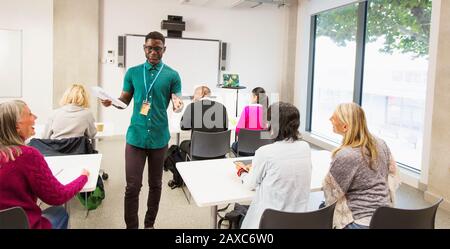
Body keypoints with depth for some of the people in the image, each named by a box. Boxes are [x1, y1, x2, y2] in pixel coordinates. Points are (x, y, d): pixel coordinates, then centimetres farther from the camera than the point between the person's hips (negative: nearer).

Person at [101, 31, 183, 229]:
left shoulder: (172, 75, 0)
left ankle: (150, 224, 29)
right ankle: (131, 226, 14)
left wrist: (178, 105, -26)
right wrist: (111, 102, -13)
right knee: (132, 186, 0)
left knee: (155, 184, 12)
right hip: (136, 136, 0)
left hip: (159, 138, 0)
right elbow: (124, 101, 9)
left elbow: (177, 102, -2)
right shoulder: (133, 72, 5)